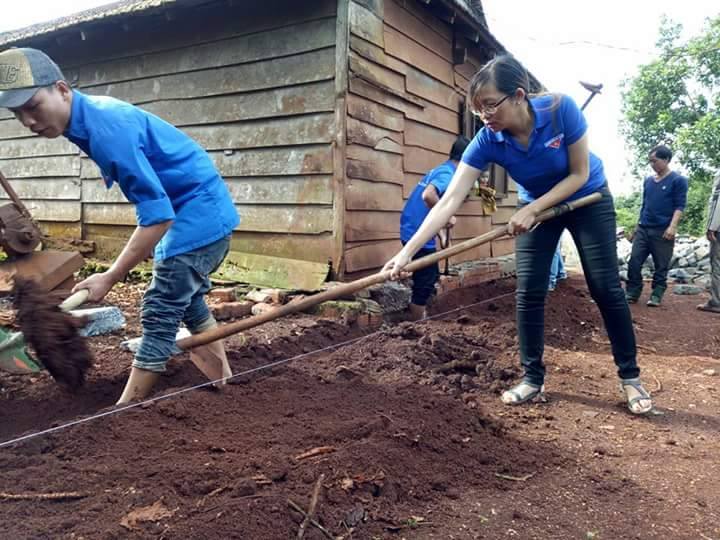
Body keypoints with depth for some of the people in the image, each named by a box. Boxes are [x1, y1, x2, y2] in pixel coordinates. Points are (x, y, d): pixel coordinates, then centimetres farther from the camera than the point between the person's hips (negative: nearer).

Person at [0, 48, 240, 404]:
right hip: (203, 214, 11)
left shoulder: (106, 129, -25)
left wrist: (109, 278, -22)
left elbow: (158, 214, -27)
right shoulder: (92, 116, 6)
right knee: (187, 301, 20)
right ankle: (225, 387, 31)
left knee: (160, 315, -6)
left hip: (197, 216, -11)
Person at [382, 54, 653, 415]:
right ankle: (533, 378, 7)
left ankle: (630, 377, 13)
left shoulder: (561, 109, -31)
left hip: (587, 198, -2)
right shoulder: (487, 141, -26)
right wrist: (407, 252, -39)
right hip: (536, 206, 2)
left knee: (605, 288, -3)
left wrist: (532, 209, -31)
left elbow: (579, 174, -21)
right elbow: (449, 201, -31)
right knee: (529, 292, -6)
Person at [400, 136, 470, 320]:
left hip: (414, 231, 10)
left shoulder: (440, 170, 16)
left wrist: (442, 234, 16)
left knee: (430, 277, 21)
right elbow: (428, 196, -35)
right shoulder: (448, 174, -15)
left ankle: (419, 318, 30)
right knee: (425, 283, 0)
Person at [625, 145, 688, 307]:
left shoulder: (678, 180, -2)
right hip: (643, 229, 5)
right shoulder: (648, 181, 14)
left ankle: (656, 296, 9)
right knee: (634, 261, -1)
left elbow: (679, 206, -7)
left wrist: (672, 227, -18)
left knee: (661, 266, 1)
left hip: (663, 231, -5)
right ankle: (632, 293, 6)